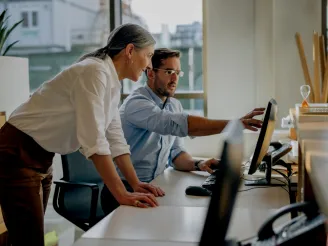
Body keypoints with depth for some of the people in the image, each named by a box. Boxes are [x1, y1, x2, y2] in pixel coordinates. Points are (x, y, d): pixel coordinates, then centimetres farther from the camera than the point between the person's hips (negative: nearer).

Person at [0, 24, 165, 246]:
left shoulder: (113, 83, 6)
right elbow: (94, 139, -31)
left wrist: (135, 183, 1)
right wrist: (122, 194, -31)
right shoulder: (95, 72, -23)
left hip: (41, 158, 10)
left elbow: (114, 137, 8)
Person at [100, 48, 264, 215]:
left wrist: (197, 164, -14)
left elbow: (176, 153, 9)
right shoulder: (137, 103, -18)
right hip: (125, 191, -7)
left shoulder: (175, 106, 9)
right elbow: (180, 124, -33)